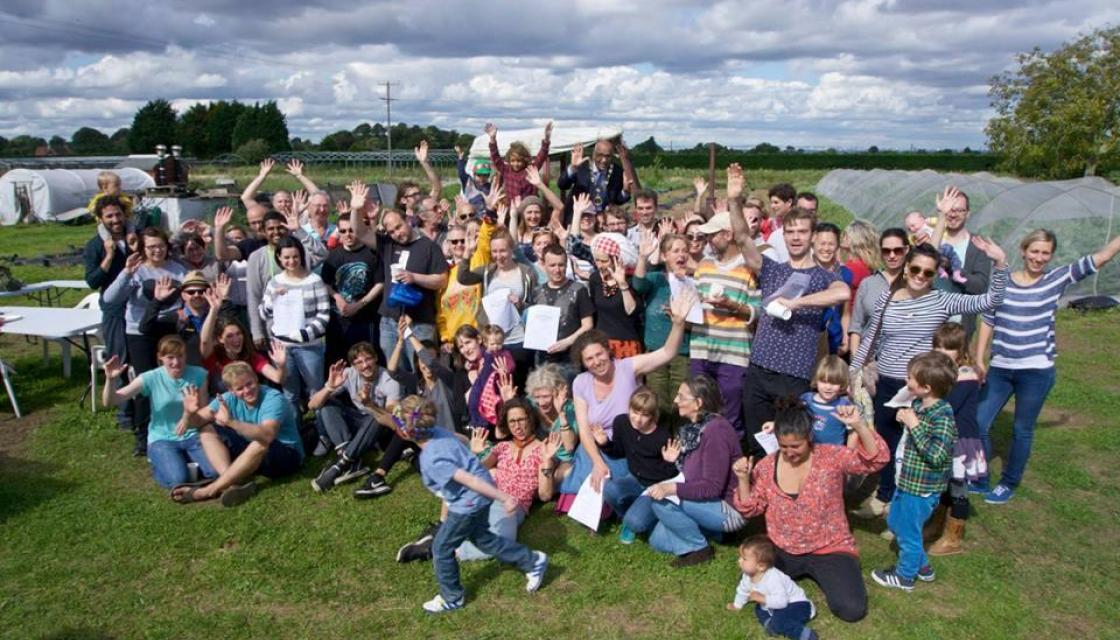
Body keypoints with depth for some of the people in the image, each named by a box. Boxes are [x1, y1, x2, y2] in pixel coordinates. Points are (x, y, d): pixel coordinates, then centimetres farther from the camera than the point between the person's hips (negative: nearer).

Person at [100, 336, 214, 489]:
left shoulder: (198, 375, -7)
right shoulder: (151, 378, -11)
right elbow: (109, 402, -12)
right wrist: (111, 380, -31)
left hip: (193, 437, 2)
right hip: (162, 439, -1)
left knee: (216, 472, -23)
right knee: (178, 479, -27)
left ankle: (185, 461, 11)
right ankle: (159, 464, 9)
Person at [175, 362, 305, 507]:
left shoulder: (273, 399, -23)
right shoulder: (230, 399, -5)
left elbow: (267, 435, -41)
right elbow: (198, 422, -7)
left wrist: (231, 422, -51)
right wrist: (189, 413, -30)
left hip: (287, 456, -6)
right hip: (251, 453, 7)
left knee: (261, 443, -39)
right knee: (206, 430, -5)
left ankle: (210, 490, -29)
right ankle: (233, 483, -27)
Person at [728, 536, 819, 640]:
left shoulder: (773, 579, -33)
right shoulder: (748, 575, -6)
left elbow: (781, 600, -38)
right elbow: (743, 590, 14)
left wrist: (762, 598, -37)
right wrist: (736, 605, 20)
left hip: (797, 605, -10)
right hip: (777, 606, 10)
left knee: (777, 623, -28)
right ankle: (770, 623, -8)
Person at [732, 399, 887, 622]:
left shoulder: (831, 457, -12)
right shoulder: (766, 466, -5)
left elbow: (876, 460, -23)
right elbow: (751, 509, 1)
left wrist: (859, 425, -39)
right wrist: (743, 479, -18)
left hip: (830, 549, -2)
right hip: (782, 551, 2)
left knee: (852, 609, -20)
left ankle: (822, 574, 13)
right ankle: (793, 573, 12)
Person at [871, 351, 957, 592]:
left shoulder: (942, 417, -27)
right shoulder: (918, 405, -1)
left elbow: (937, 455, -34)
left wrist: (914, 425, -32)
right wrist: (904, 417, -3)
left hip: (921, 488, -9)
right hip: (906, 481, 9)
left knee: (908, 531, 10)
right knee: (895, 521, 25)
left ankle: (905, 576, 33)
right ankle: (921, 565, 43)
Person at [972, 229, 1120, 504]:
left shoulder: (1057, 279, -1)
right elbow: (987, 322, 7)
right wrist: (979, 360, 5)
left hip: (1037, 371, -2)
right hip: (999, 368, 2)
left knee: (1022, 430, 9)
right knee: (978, 424, 4)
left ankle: (1009, 484, 26)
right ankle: (979, 480, 22)